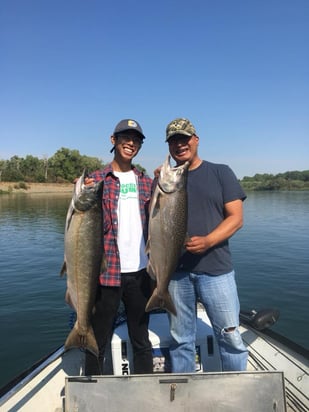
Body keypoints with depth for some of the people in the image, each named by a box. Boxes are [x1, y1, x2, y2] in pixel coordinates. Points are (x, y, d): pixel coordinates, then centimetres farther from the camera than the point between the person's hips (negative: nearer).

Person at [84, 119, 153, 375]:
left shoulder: (146, 182, 11)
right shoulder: (96, 180, 1)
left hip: (140, 271, 4)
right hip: (106, 271, -3)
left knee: (141, 340, 18)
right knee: (98, 342, 10)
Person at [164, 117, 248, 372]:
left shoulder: (220, 173, 4)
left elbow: (236, 217, -2)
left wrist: (207, 241, -18)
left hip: (215, 269, -2)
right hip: (176, 271, 2)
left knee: (230, 336, 4)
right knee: (180, 339, 14)